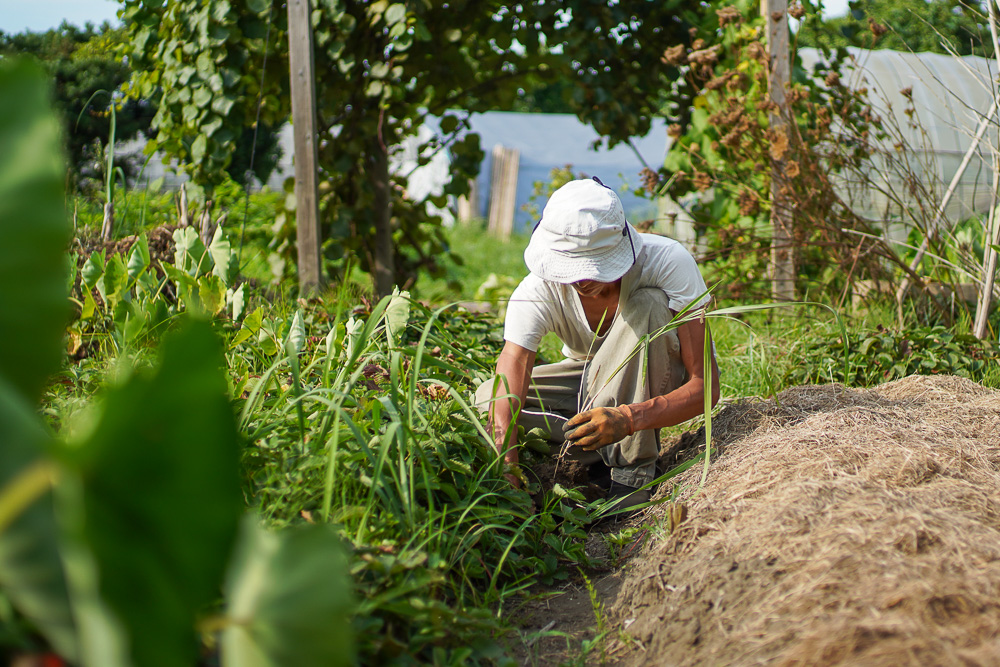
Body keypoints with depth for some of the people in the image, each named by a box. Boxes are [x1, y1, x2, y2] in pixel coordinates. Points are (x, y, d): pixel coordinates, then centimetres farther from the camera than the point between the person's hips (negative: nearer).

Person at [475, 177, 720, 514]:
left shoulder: (667, 262, -32)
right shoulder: (536, 292, -27)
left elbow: (705, 387, -33)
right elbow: (505, 403, -34)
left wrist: (629, 418, -49)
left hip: (664, 383, -2)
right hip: (590, 375, 2)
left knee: (647, 303, -34)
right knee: (488, 397, -21)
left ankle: (633, 468, -27)